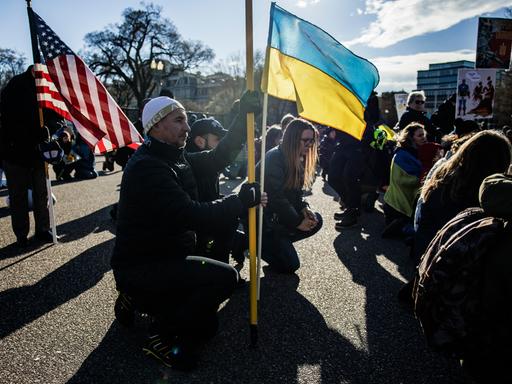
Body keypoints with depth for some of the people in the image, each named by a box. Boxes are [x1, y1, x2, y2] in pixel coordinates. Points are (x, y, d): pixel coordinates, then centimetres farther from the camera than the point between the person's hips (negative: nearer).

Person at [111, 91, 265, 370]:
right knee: (225, 277, -24)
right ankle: (162, 336, -4)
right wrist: (245, 199, -21)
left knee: (204, 326, 12)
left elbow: (216, 158, 9)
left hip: (163, 260, 9)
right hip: (140, 269, -9)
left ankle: (137, 299, 24)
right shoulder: (146, 167, -24)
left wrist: (243, 115, 4)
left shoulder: (173, 157, 6)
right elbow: (193, 216, -32)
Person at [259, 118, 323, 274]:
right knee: (290, 264, -11)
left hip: (279, 214, 9)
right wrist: (297, 222, -18)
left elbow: (296, 192, 10)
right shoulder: (274, 158, -23)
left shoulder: (297, 159, 5)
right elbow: (276, 197, -25)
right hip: (261, 217, -9)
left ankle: (276, 242, 5)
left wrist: (304, 209, -10)